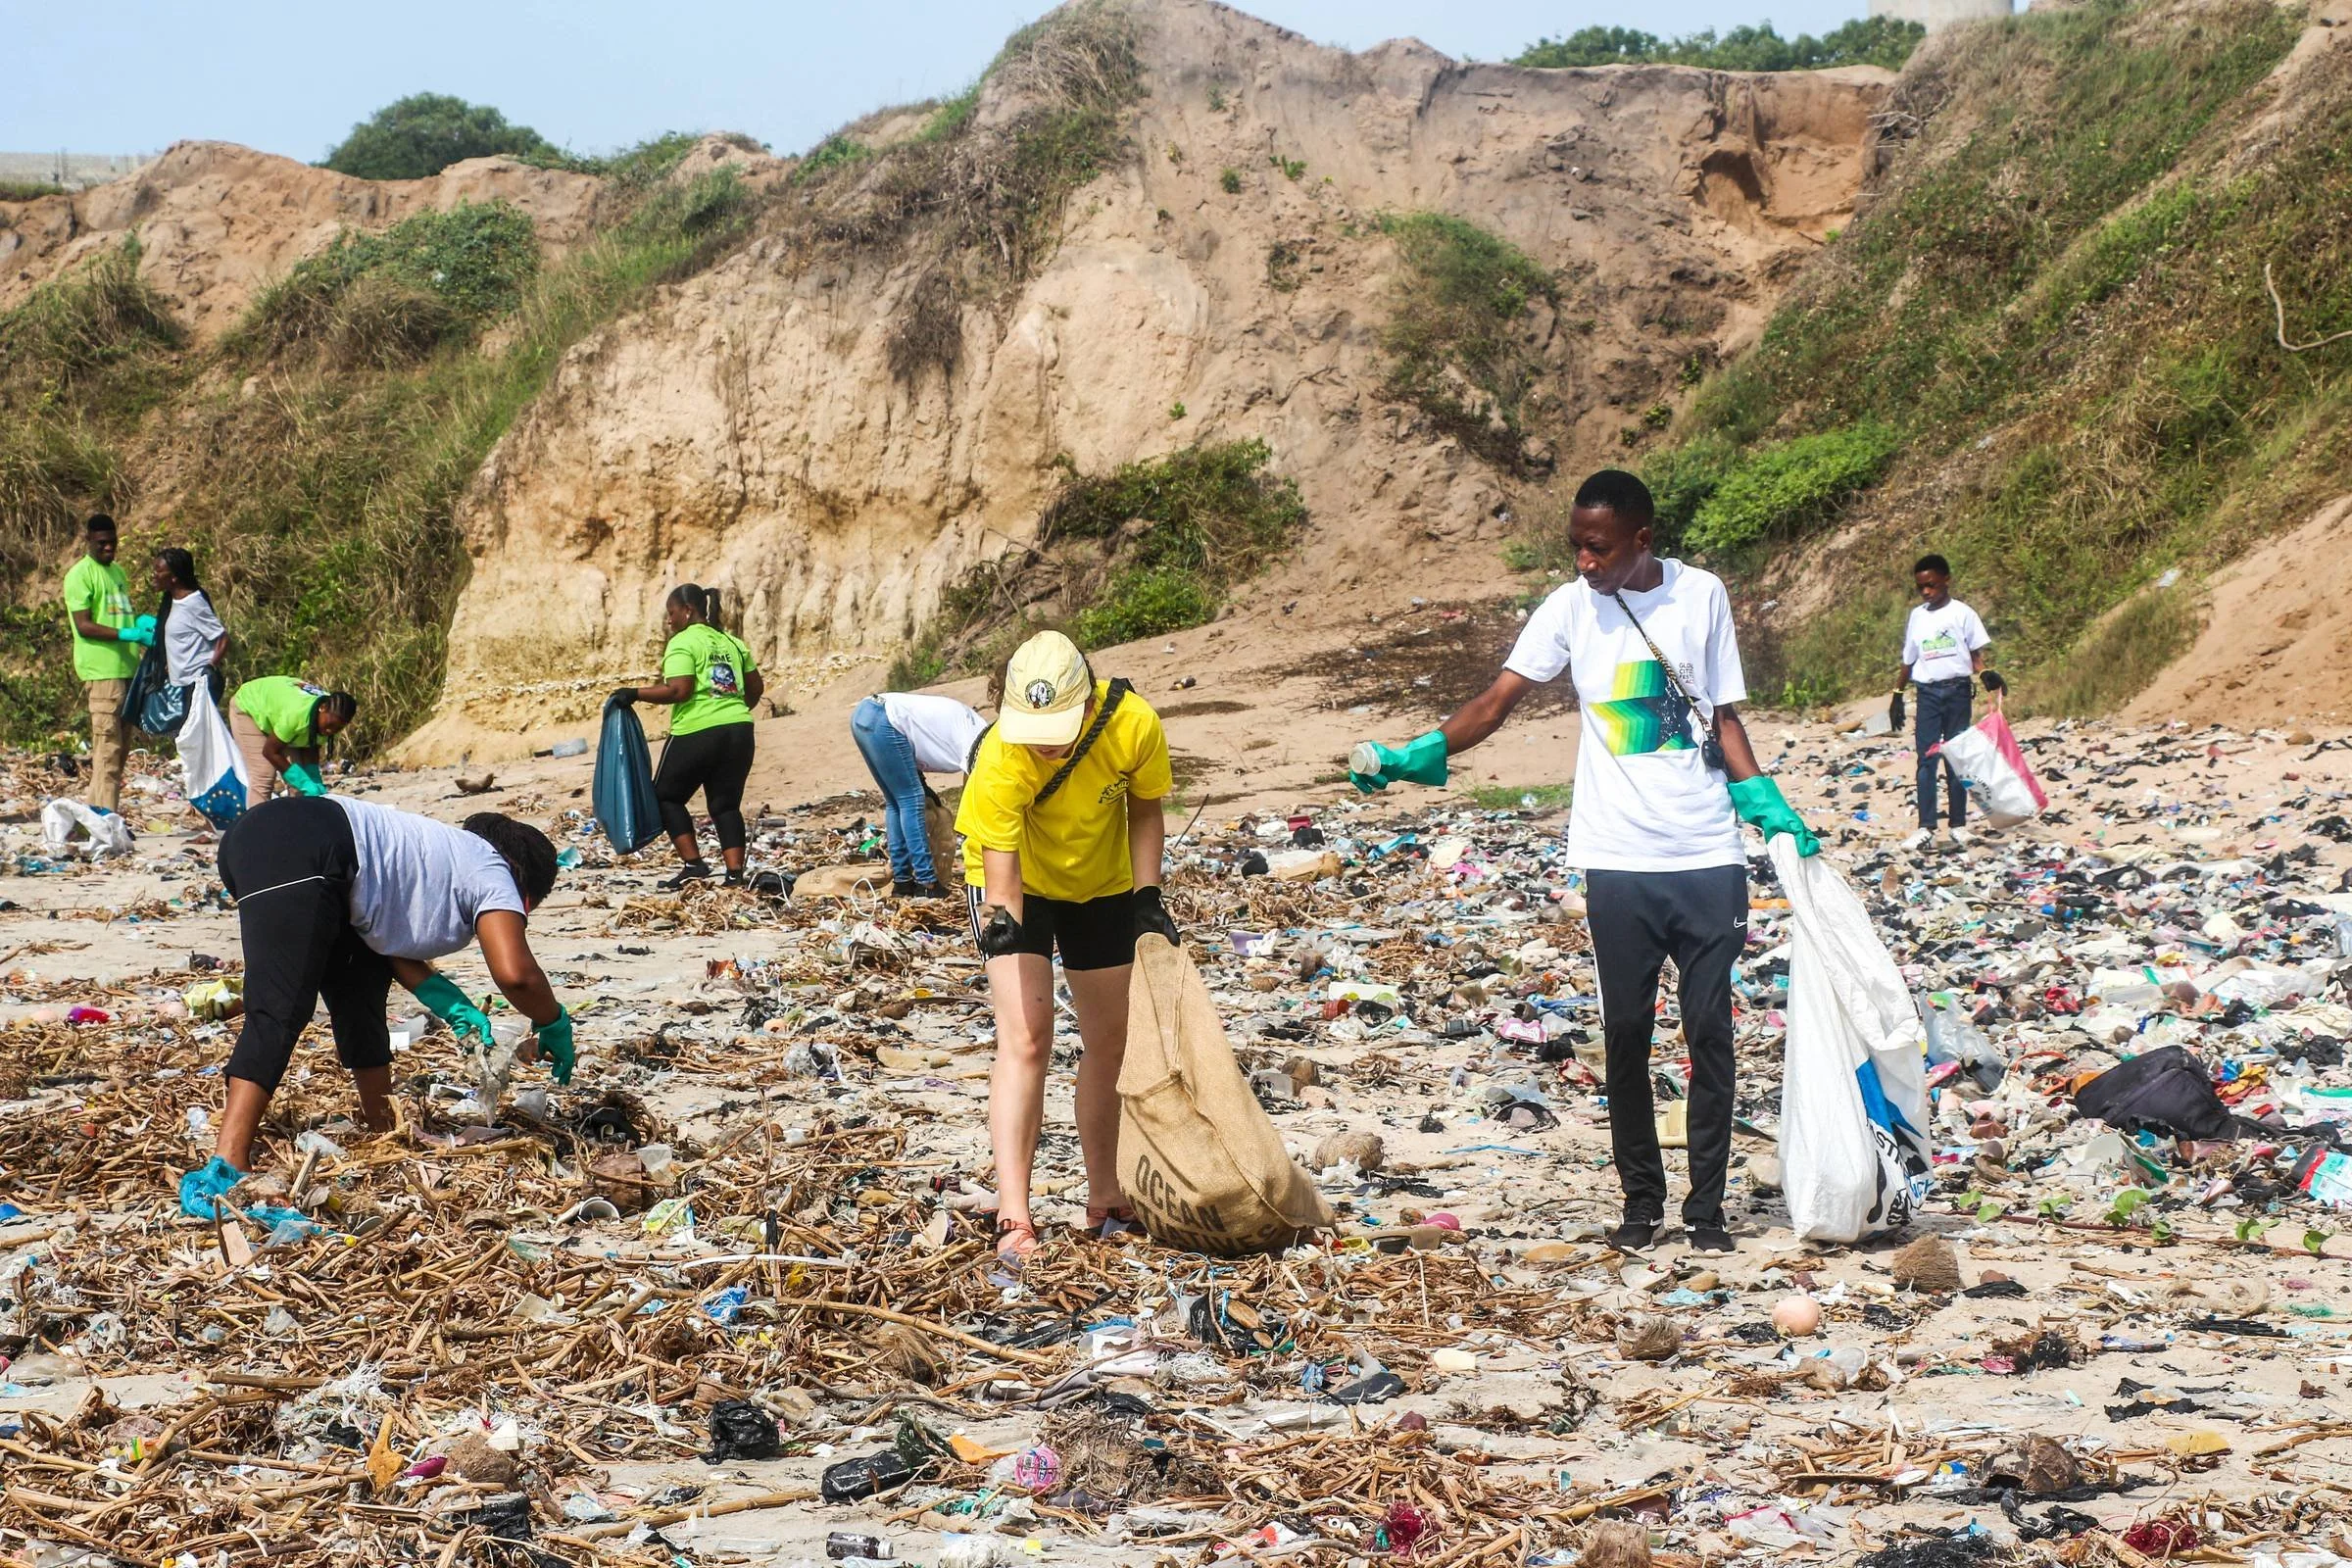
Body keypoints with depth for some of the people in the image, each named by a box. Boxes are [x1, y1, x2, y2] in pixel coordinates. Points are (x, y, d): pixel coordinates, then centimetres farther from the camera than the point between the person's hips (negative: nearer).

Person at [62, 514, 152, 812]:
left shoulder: (117, 571, 19)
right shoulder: (80, 575, -7)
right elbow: (84, 626, -14)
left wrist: (142, 621, 6)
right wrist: (130, 634, -21)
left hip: (127, 668, 9)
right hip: (102, 671, -9)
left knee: (120, 746, 10)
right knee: (108, 745, -12)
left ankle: (98, 815, 15)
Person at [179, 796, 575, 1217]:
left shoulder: (443, 852, 31)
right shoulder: (491, 871, 9)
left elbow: (390, 939, 23)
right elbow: (514, 973, -6)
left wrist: (452, 1004, 17)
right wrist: (555, 1025, 11)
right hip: (297, 854, -10)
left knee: (360, 986, 22)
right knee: (280, 1012, -18)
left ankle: (385, 1135, 27)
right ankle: (224, 1167, -31)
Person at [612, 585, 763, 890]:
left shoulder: (682, 643, -6)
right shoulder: (732, 642, 16)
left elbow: (679, 690, -17)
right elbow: (756, 686, 19)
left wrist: (635, 693, -9)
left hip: (698, 731, -6)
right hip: (739, 731, 6)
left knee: (666, 796, 10)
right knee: (726, 804, 11)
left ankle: (694, 864, 0)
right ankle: (735, 874, -1)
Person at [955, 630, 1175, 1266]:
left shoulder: (1133, 725, -29)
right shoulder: (999, 763, -37)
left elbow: (1145, 809, -9)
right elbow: (1001, 872, -39)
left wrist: (1148, 896, -14)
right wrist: (1002, 920, -58)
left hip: (1102, 885, 4)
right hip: (1021, 886, -4)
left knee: (1110, 1042, 10)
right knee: (1026, 1039, -18)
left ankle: (1105, 1200, 26)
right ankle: (1014, 1219, -21)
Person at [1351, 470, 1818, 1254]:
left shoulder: (1701, 595, 3)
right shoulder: (1572, 607, 1)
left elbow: (1725, 718, 9)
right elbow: (1499, 698, -8)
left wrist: (1770, 807, -1)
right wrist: (1417, 755, -22)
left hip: (1708, 857, 0)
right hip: (1618, 861, 0)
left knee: (1709, 1029, 2)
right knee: (1626, 1033, 4)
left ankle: (1707, 1205, 12)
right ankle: (1641, 1200, 15)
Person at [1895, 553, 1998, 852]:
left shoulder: (1962, 613, 1)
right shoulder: (1917, 617, 11)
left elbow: (1975, 653, 1)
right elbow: (1909, 660, 16)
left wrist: (1986, 674, -18)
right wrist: (1898, 694, 14)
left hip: (1957, 690, -2)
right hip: (1927, 692, 2)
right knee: (1926, 759, -3)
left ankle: (1958, 824, 9)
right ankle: (1926, 827, -4)